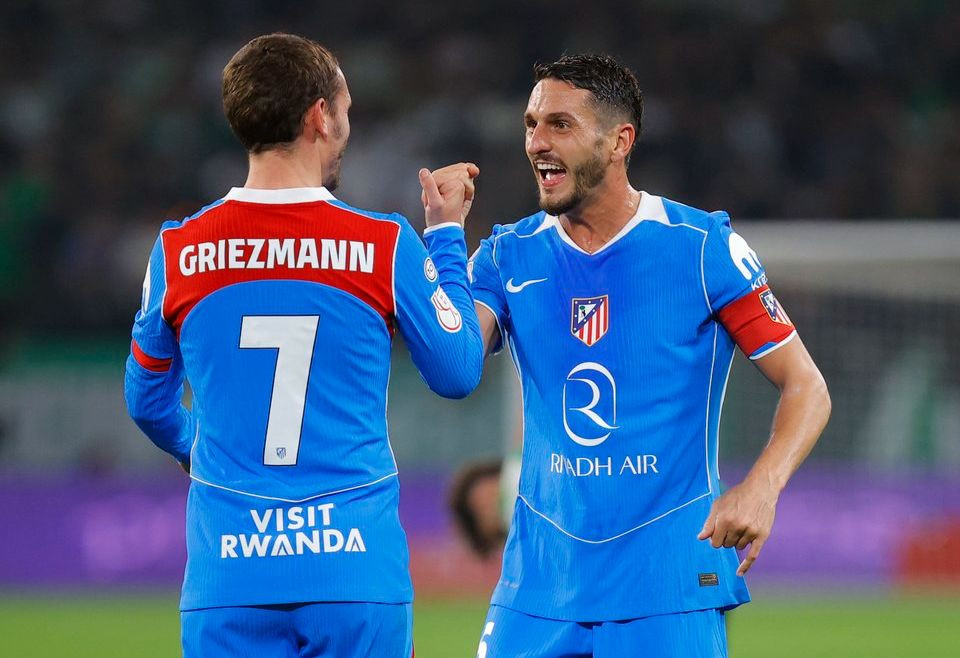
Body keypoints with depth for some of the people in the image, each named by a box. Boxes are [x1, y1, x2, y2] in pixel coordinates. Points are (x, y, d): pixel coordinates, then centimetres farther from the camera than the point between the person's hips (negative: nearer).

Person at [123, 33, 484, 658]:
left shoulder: (178, 250, 0)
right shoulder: (388, 246, -5)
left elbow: (149, 401, 15)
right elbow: (458, 372, 8)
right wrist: (447, 233, 19)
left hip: (227, 582, 1)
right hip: (359, 577, -1)